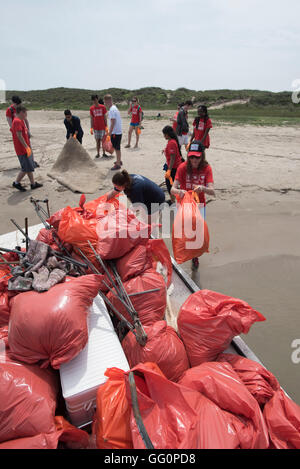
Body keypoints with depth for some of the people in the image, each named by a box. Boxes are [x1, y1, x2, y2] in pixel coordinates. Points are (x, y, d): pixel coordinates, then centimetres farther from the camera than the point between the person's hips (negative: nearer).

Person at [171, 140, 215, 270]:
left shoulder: (207, 168, -13)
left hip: (199, 205, 1)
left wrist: (203, 188, -45)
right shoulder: (183, 167, -16)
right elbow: (172, 189, -23)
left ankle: (195, 256, 31)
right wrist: (179, 191, -46)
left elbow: (212, 192, -23)